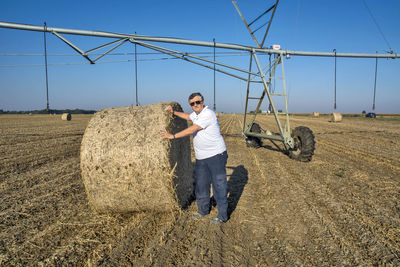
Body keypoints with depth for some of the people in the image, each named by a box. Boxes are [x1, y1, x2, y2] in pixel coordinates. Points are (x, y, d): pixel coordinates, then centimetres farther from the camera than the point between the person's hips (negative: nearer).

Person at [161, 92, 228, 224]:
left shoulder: (208, 114, -18)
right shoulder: (196, 113, 11)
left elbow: (192, 130, -22)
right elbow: (188, 116, 35)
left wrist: (173, 136, -17)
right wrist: (173, 112, 23)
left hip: (216, 156, -9)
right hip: (201, 158, 9)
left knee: (219, 185, -2)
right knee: (201, 185, 16)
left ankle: (222, 215, 10)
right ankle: (203, 210, 33)